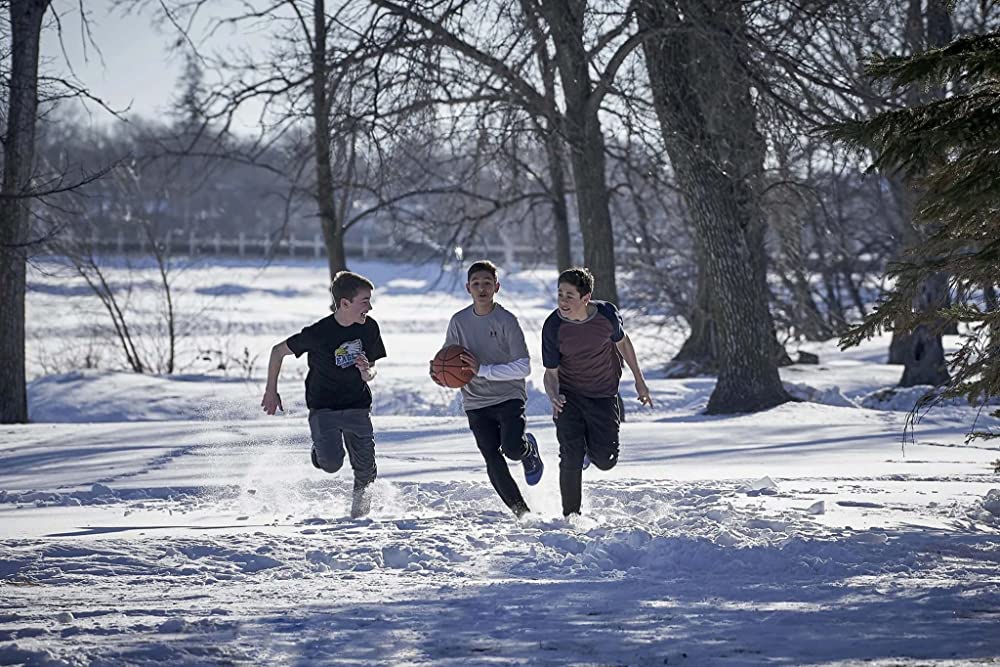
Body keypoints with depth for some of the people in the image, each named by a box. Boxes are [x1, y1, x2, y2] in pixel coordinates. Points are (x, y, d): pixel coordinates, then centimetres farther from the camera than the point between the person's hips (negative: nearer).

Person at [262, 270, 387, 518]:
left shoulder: (369, 328, -5)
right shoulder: (318, 333, -18)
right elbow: (278, 351, -4)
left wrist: (367, 373, -17)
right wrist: (271, 391, 1)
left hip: (357, 406, 3)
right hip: (324, 407, -3)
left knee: (366, 469, -2)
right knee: (332, 463, -21)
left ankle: (359, 506, 28)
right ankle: (319, 449, 15)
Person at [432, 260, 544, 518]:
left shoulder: (506, 321, -9)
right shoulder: (459, 321, 3)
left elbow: (523, 367, -13)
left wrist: (482, 370, -21)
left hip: (509, 397, -3)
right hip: (476, 403, 3)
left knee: (512, 448, -23)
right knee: (493, 461, -6)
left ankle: (528, 448, 14)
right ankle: (521, 511, 9)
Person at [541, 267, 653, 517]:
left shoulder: (607, 314, -18)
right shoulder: (553, 327, -20)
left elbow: (622, 341, 4)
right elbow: (551, 372, -13)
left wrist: (639, 380, 11)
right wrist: (554, 396, -35)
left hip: (603, 395, 1)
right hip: (568, 395, -1)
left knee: (605, 461, -2)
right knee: (571, 458, -11)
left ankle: (592, 447, 35)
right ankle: (570, 515, 6)